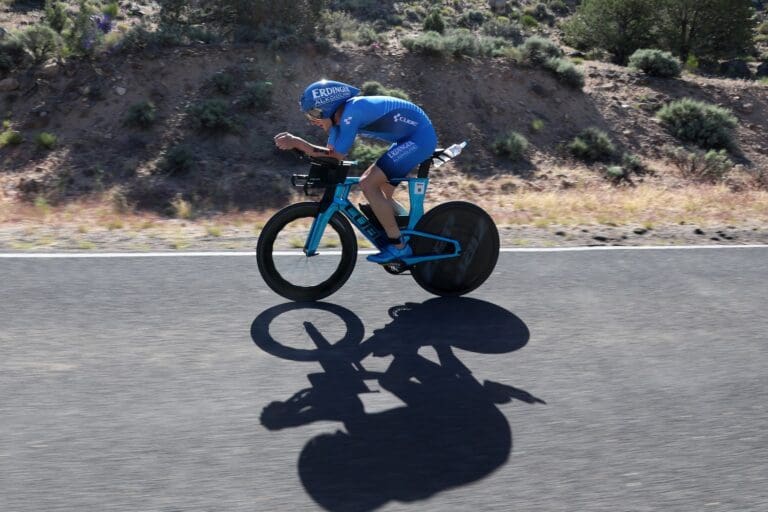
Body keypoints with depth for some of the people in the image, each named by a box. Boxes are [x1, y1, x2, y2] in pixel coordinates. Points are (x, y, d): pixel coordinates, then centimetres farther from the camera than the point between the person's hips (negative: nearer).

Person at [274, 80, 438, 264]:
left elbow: (337, 155, -19)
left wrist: (297, 143, -18)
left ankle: (399, 246, -7)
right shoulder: (340, 116, 7)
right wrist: (295, 143, -2)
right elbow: (330, 151, 8)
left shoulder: (351, 112, -22)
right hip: (413, 137, 10)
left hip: (419, 137, -10)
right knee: (380, 191, 15)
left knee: (368, 184, -14)